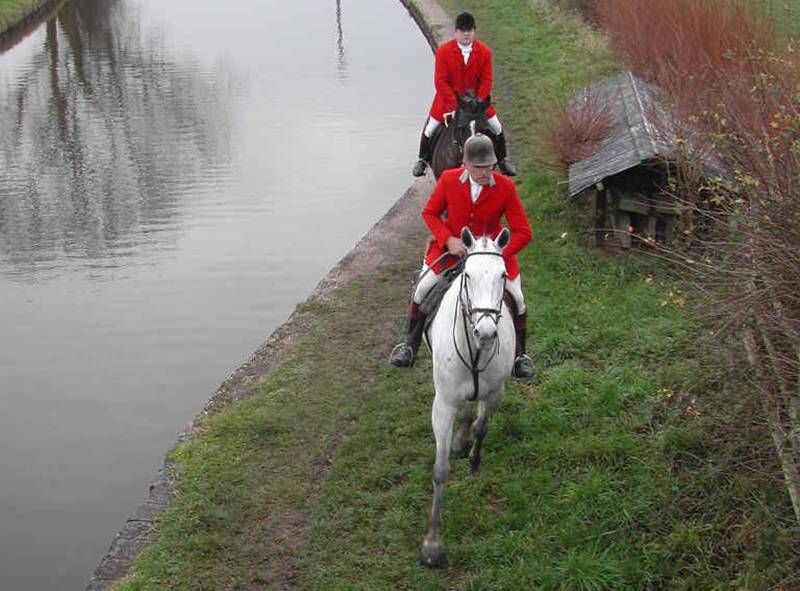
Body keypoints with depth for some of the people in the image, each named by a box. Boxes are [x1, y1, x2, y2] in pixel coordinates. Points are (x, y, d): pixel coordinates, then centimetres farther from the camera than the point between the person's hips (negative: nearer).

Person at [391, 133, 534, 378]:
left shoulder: (506, 187, -20)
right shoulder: (448, 180, -17)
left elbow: (523, 232, -15)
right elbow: (430, 213, -2)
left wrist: (500, 255, -29)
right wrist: (448, 240, -18)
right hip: (451, 248, 1)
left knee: (516, 298, -5)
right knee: (423, 289, -6)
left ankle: (519, 355, 19)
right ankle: (410, 345, 18)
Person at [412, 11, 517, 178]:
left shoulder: (484, 52, -13)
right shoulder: (443, 51, -18)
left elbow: (486, 80, -8)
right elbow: (440, 81, -18)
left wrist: (478, 101, -18)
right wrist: (455, 103, -22)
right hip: (448, 97, -1)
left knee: (496, 127, 4)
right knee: (430, 129, 1)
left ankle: (502, 160, 24)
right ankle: (423, 160, 24)